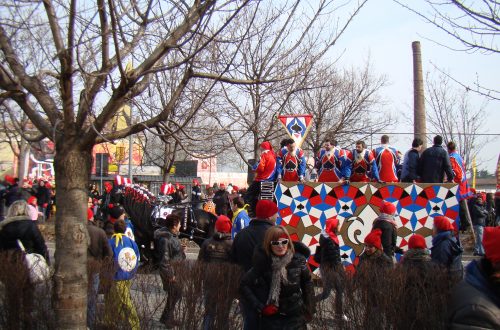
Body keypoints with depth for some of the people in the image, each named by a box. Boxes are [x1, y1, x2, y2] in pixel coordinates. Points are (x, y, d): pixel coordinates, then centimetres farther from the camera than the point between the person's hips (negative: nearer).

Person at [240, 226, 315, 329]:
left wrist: (309, 309, 8)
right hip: (271, 318, -1)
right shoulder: (262, 263, -13)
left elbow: (307, 283, 6)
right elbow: (244, 286, -7)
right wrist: (260, 307, -12)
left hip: (296, 317, 1)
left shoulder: (298, 260, -8)